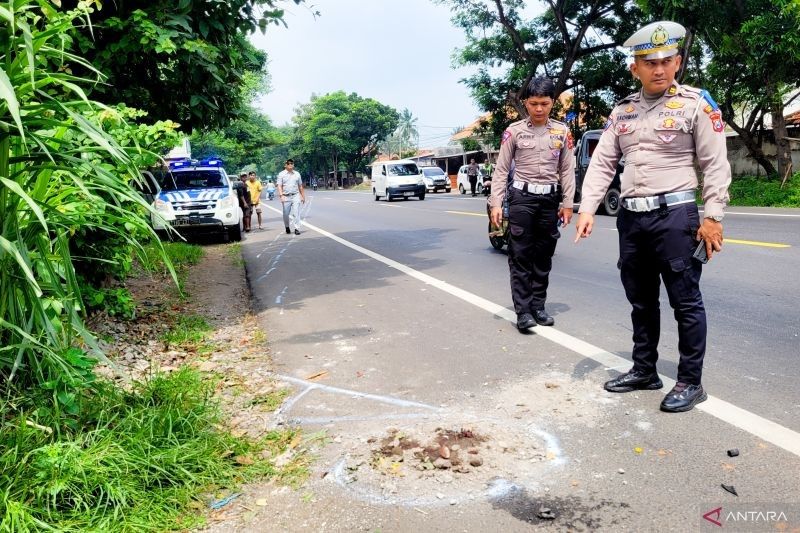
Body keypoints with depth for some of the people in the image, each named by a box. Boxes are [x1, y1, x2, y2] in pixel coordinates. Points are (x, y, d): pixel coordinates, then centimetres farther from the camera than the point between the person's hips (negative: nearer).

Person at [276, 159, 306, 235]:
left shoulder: (297, 174, 11)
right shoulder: (281, 174, 3)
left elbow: (300, 186, 15)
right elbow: (279, 186, -3)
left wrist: (303, 196, 14)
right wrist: (281, 195, -16)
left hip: (295, 196, 1)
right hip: (286, 197, -1)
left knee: (296, 213, -9)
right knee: (286, 214, 5)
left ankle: (297, 229, -8)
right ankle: (287, 226, 28)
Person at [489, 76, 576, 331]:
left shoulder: (562, 132, 6)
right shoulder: (514, 131, -1)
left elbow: (567, 170, 8)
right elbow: (501, 169, -1)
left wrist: (567, 203, 3)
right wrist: (496, 203, -8)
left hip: (550, 198, 3)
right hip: (521, 197, -3)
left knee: (543, 256, 7)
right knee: (520, 255, -5)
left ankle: (538, 306, 16)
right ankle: (523, 311, -3)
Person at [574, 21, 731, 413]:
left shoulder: (696, 103, -2)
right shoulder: (622, 111, 11)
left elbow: (715, 164, -4)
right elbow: (602, 163, 8)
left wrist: (712, 217, -11)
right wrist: (587, 208, -3)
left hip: (675, 215, -5)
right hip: (631, 218, 5)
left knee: (685, 302, 1)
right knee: (641, 301, 14)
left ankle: (690, 382, 14)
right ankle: (644, 370, 28)